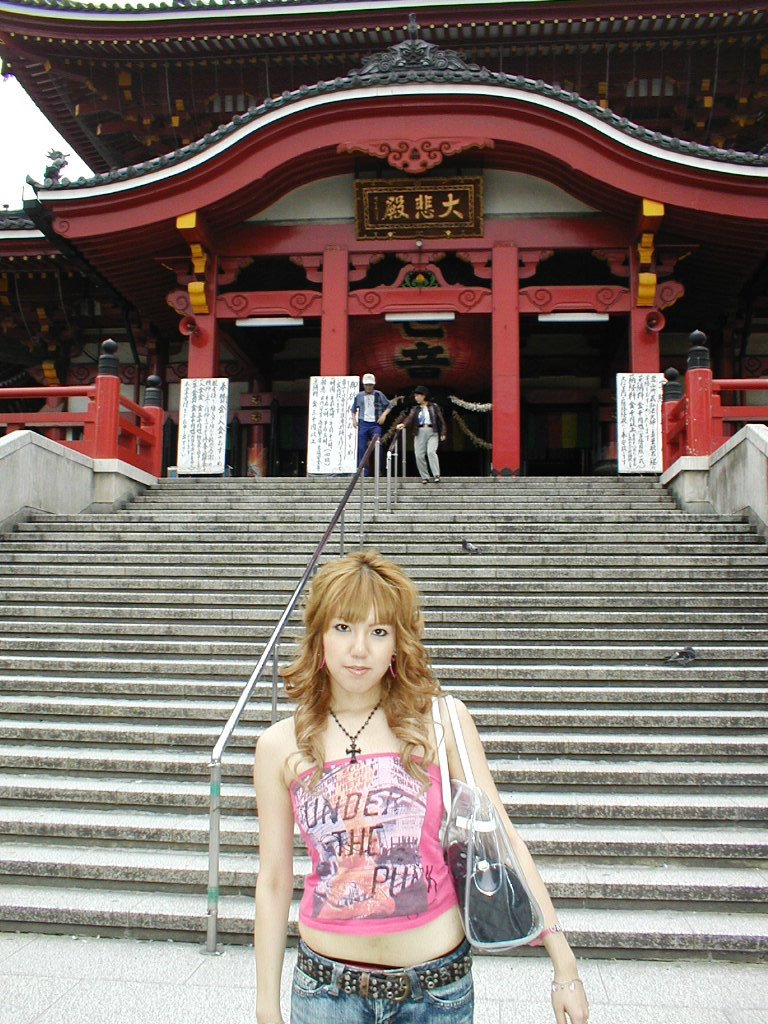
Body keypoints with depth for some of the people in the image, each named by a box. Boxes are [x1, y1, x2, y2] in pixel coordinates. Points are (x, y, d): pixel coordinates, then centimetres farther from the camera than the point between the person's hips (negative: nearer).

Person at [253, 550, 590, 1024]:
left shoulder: (441, 721, -9)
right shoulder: (281, 745, -5)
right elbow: (274, 882, 1)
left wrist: (564, 965, -7)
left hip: (437, 982, 0)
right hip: (327, 986, 1)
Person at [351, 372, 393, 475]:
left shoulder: (378, 395, 3)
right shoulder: (359, 396, 8)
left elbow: (389, 405, 9)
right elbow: (354, 409, 21)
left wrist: (384, 415, -4)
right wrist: (354, 419, 8)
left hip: (375, 424, -2)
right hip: (363, 424, 2)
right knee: (362, 449, 0)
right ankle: (364, 472, 7)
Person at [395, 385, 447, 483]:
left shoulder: (434, 407, 7)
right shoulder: (415, 409, 12)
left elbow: (441, 420, 6)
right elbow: (410, 418, -6)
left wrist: (442, 433, -2)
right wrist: (403, 424, -27)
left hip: (432, 432, -3)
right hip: (419, 433, 3)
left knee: (431, 452, -23)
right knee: (419, 455, -4)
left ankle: (436, 475, -20)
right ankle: (425, 477, 7)